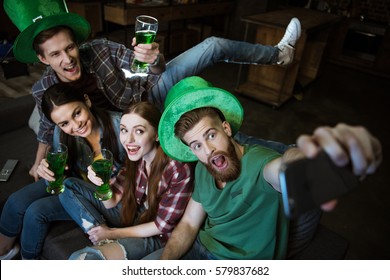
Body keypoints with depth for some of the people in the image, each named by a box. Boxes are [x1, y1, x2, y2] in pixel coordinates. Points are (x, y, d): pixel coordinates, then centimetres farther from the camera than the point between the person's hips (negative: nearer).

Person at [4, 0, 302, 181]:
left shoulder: (99, 50, -22)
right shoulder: (44, 90, -18)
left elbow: (153, 69, -17)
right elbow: (49, 125, 5)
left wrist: (155, 60, -40)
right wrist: (39, 162, 3)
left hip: (151, 87, 0)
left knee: (215, 45, -8)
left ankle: (280, 53, 16)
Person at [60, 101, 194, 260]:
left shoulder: (179, 168, -27)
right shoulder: (135, 158, -9)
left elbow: (163, 225, -17)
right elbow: (111, 202, -1)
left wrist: (113, 233, -11)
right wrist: (101, 182, -22)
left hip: (155, 237, -7)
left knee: (80, 258, -29)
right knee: (70, 187, 3)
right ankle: (105, 241, -7)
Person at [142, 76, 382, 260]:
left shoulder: (259, 164, -26)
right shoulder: (203, 170, -4)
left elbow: (287, 164, -49)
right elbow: (189, 224, 1)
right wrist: (163, 262, -16)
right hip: (204, 247, 6)